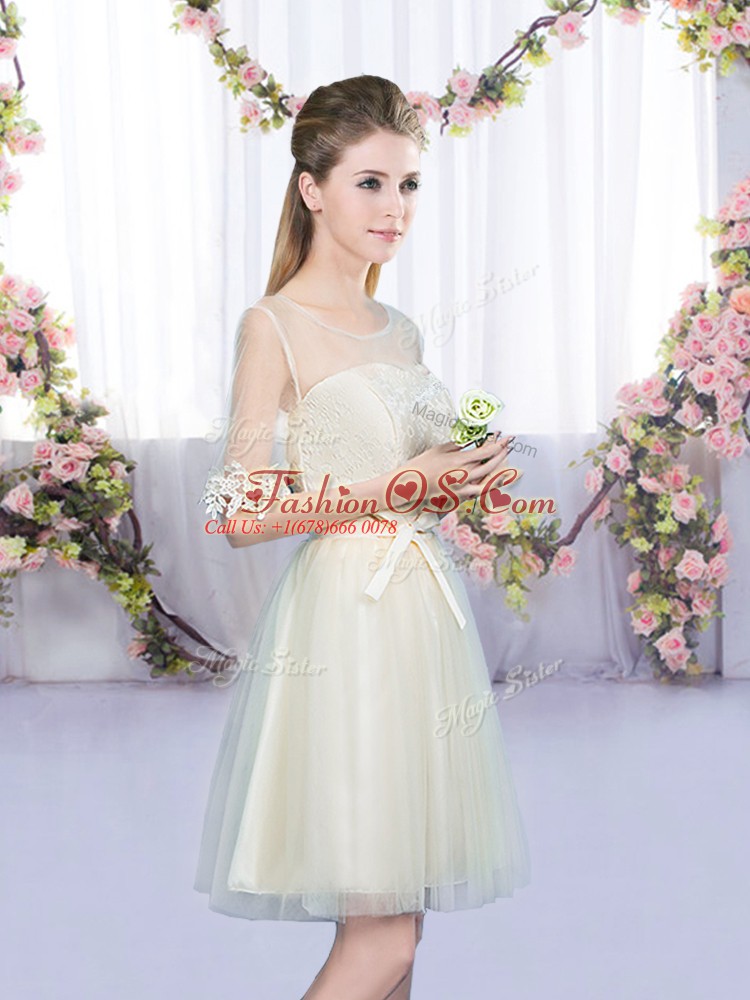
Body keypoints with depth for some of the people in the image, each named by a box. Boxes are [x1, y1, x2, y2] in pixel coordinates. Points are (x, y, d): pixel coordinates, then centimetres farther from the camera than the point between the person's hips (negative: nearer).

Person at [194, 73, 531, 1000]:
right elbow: (242, 515, -12)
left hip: (425, 608, 7)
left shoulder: (400, 331, 14)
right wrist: (396, 486, -15)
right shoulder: (274, 325, -7)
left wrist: (461, 482, 4)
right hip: (344, 618, -7)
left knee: (395, 910, 10)